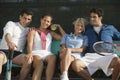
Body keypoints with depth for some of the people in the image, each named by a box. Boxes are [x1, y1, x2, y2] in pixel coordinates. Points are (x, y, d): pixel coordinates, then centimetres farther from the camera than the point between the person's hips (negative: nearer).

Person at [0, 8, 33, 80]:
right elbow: (7, 34, -11)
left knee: (28, 59, -30)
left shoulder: (28, 30, 24)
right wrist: (9, 42, -35)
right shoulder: (11, 24, 10)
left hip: (17, 53, 3)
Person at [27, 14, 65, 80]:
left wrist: (58, 27, 22)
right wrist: (30, 54, -19)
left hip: (47, 54, 2)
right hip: (36, 53, -2)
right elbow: (30, 44, 1)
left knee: (53, 57, -36)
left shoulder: (51, 33, 28)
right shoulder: (33, 31, 17)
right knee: (40, 64, -38)